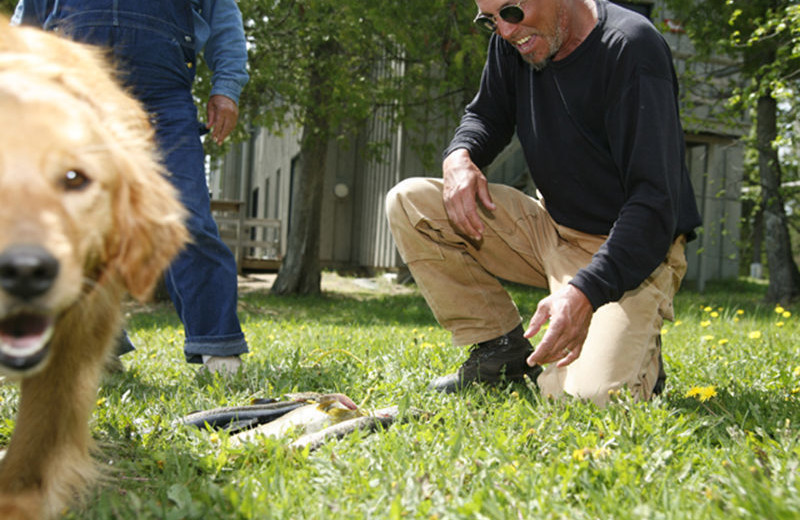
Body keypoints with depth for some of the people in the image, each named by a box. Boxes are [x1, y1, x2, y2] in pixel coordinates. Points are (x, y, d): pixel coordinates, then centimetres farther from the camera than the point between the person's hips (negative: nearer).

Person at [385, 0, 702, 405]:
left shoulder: (630, 47, -22)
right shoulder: (512, 40, -1)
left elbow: (656, 204, -27)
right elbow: (487, 115, 17)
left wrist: (585, 291, -39)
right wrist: (459, 155, -9)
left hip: (631, 252, -6)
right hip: (550, 226, 7)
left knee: (585, 398, -27)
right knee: (409, 202, -8)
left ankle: (634, 350, 11)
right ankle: (504, 350, 1)